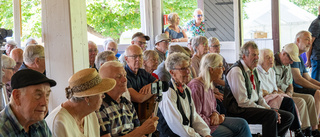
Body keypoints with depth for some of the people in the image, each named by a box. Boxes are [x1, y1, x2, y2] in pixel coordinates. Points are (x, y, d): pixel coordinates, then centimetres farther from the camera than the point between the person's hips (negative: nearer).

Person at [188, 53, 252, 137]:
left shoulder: (209, 85, 12)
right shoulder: (196, 86, -19)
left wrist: (215, 114, -2)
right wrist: (212, 120, -12)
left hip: (211, 119, 9)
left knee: (242, 123, -5)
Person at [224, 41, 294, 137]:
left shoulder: (254, 71, 15)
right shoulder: (236, 71, -14)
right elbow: (243, 102, -19)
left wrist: (269, 108, -1)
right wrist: (268, 110, -17)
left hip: (254, 106, 9)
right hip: (239, 110, -9)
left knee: (288, 117, 0)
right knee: (271, 115, -32)